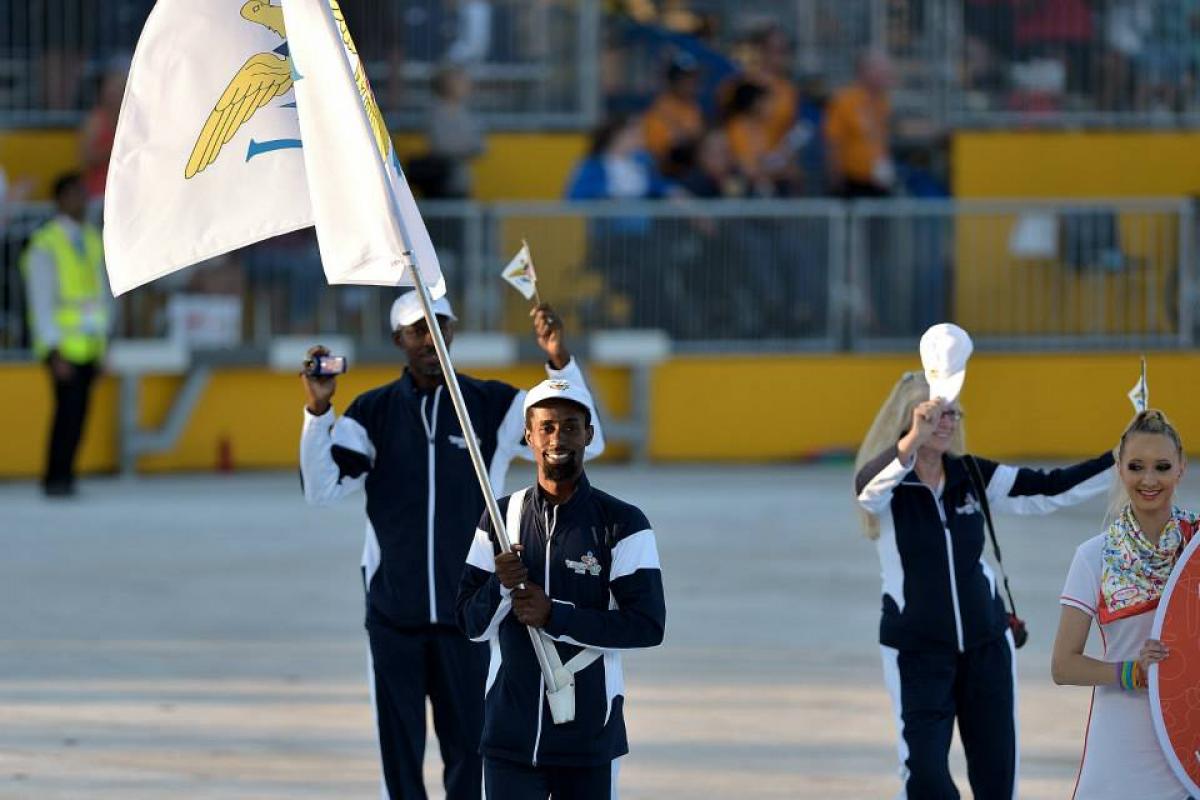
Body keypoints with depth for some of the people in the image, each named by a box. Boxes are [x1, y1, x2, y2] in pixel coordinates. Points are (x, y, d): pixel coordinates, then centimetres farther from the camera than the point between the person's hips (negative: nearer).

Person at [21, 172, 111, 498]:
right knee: (68, 410, -12)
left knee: (78, 413, 3)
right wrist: (55, 352, -15)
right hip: (64, 347, -6)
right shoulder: (45, 245, -8)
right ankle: (56, 479, -6)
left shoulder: (93, 241, 12)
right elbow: (41, 303, -10)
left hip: (90, 346, 6)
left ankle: (62, 478, 8)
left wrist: (103, 344, 13)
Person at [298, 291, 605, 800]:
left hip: (465, 611, -1)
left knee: (468, 749, 1)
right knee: (399, 753, 7)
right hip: (392, 613, 1)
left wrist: (560, 363, -21)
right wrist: (318, 411, -22)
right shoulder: (373, 413, 2)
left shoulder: (493, 406, 0)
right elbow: (321, 489, -9)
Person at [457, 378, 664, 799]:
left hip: (590, 740, -2)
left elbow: (649, 625, -10)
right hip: (509, 736, 2)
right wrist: (500, 586, -14)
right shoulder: (501, 519, 8)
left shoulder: (622, 524, -2)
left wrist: (555, 616, -16)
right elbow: (472, 625, 8)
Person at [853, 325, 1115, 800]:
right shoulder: (889, 483, -10)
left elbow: (1048, 490, 0)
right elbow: (868, 489, -34)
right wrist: (912, 441, -53)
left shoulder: (972, 476, 1)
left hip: (986, 645, 4)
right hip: (916, 652, -4)